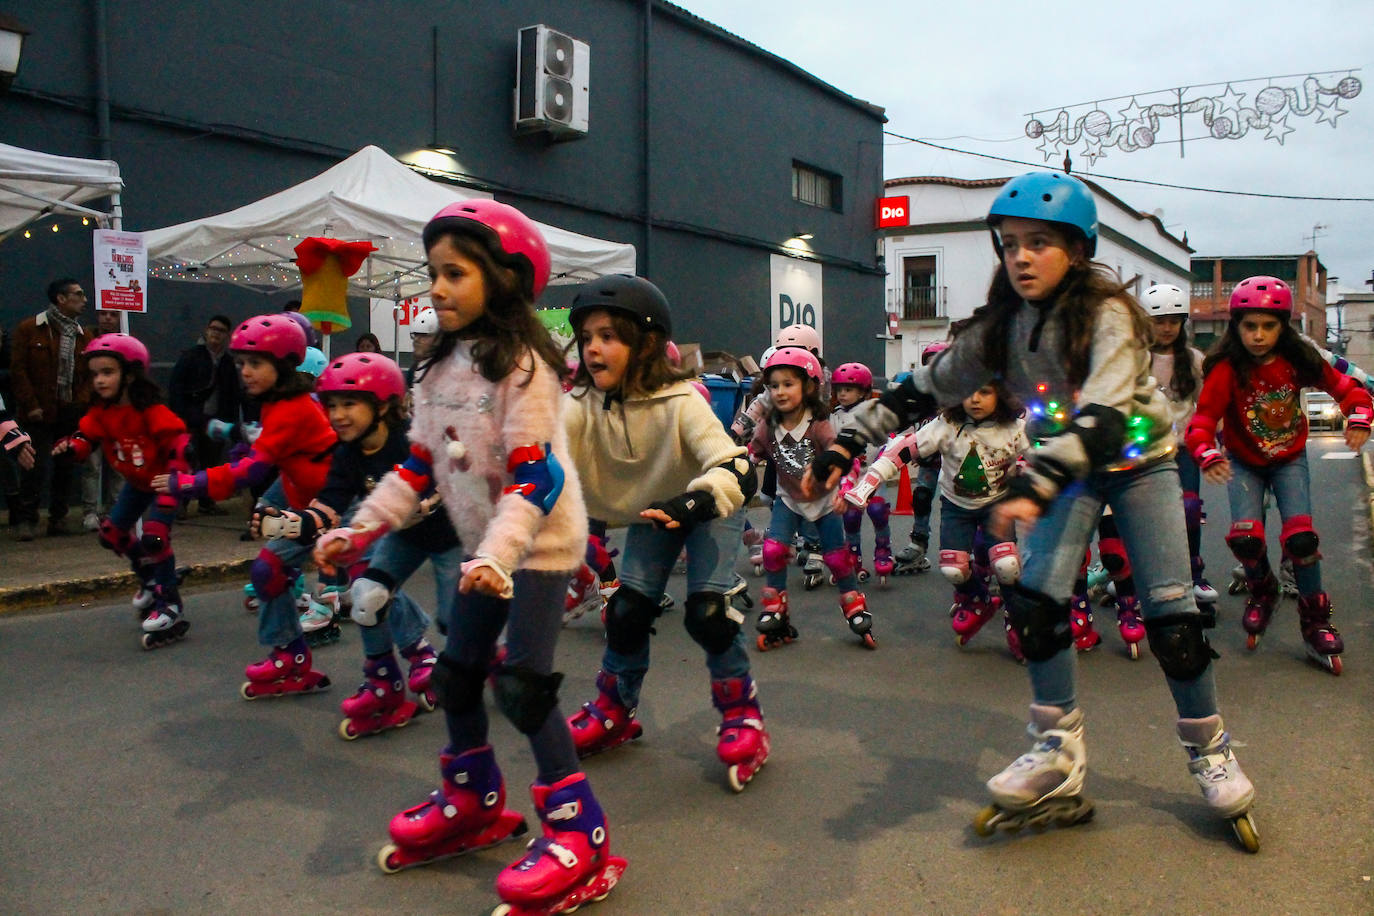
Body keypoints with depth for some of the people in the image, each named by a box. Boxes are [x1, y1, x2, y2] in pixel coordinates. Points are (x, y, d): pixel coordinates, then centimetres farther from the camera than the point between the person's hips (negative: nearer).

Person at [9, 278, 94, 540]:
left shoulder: (84, 335, 12)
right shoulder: (29, 329, 0)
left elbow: (91, 374, 12)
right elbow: (18, 370, -3)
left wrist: (83, 403, -4)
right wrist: (31, 405, -9)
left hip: (72, 413, 4)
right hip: (40, 413, -4)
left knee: (66, 467, 7)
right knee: (36, 467, -5)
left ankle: (58, 519, 16)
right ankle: (27, 520, 8)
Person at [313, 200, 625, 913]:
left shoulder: (521, 365, -17)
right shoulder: (440, 369, 7)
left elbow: (534, 476, -23)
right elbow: (419, 464, 10)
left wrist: (497, 555, -33)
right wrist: (361, 530, 2)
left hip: (539, 543, -8)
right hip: (483, 546, 8)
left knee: (521, 686, -11)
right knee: (455, 676, 14)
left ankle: (578, 833, 3)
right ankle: (474, 803, 35)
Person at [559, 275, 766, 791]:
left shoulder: (680, 403, -33)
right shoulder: (585, 407, -20)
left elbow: (738, 472, -42)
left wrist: (684, 506, -59)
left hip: (709, 506, -4)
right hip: (648, 510, 4)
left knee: (706, 612, -19)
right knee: (626, 612, -4)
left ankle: (742, 716, 4)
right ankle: (614, 714, 20)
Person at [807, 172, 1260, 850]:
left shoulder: (1107, 314, -26)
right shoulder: (1001, 326, -11)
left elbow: (1103, 413, -40)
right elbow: (925, 387, -7)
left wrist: (1036, 486, -55)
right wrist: (847, 444, -15)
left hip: (1138, 461, -3)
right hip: (1066, 469, 4)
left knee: (1171, 615, -6)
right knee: (1035, 599, -12)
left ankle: (1209, 751, 17)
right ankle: (1058, 755, 2)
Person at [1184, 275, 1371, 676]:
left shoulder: (1298, 359, -14)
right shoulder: (1227, 370, -22)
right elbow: (1203, 421, -30)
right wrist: (1208, 456, -50)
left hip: (1290, 459, 1)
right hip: (1243, 462, -1)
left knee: (1300, 535, -16)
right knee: (1246, 537, -18)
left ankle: (1316, 620, 4)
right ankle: (1262, 591, 17)